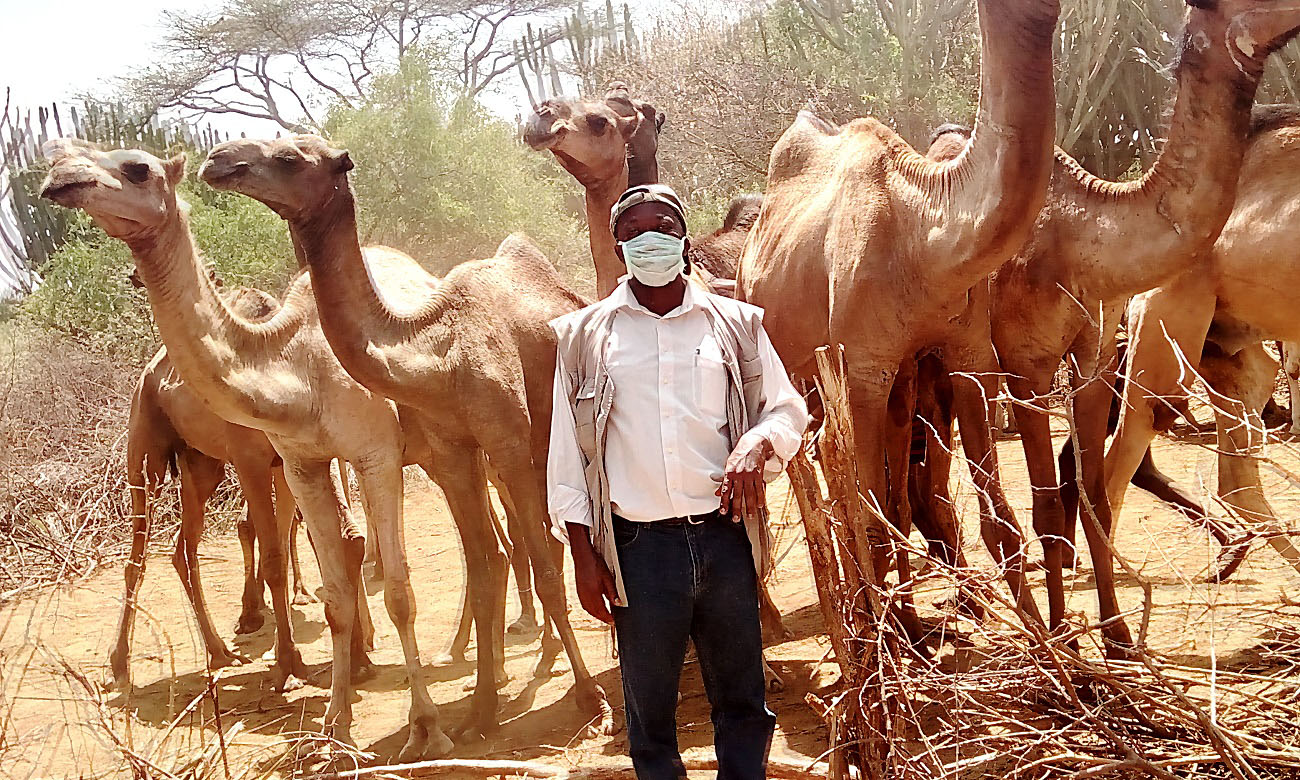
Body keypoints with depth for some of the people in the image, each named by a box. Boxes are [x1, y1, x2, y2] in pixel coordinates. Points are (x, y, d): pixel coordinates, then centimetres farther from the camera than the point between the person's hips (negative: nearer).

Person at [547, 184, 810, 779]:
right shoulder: (585, 335, 5)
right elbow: (567, 451, 5)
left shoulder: (736, 324, 7)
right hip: (639, 546, -1)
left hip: (725, 535, 1)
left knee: (742, 699, 9)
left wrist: (757, 444, -11)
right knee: (649, 708, 8)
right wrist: (583, 555, 0)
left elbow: (788, 410, 12)